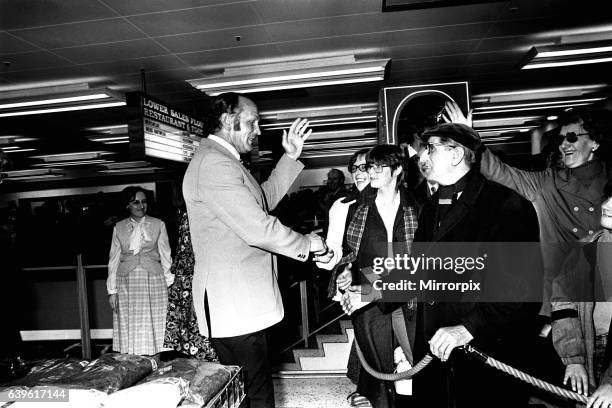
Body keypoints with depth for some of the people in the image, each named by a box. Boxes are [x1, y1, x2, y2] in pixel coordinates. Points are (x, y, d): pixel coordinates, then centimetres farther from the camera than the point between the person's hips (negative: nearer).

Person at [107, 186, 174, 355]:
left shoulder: (158, 225, 6)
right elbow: (113, 259, 10)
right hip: (127, 283, 1)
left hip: (154, 281, -1)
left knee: (153, 326, 0)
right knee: (129, 329, 1)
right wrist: (112, 290, 5)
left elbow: (165, 256, 7)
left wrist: (169, 284, 1)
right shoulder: (119, 228, 9)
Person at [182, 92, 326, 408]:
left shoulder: (222, 161, 17)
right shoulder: (214, 164, -19)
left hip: (241, 303, 11)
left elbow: (264, 200, 22)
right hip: (233, 307, -11)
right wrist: (306, 243, -9)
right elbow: (258, 229, -24)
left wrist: (290, 157, 16)